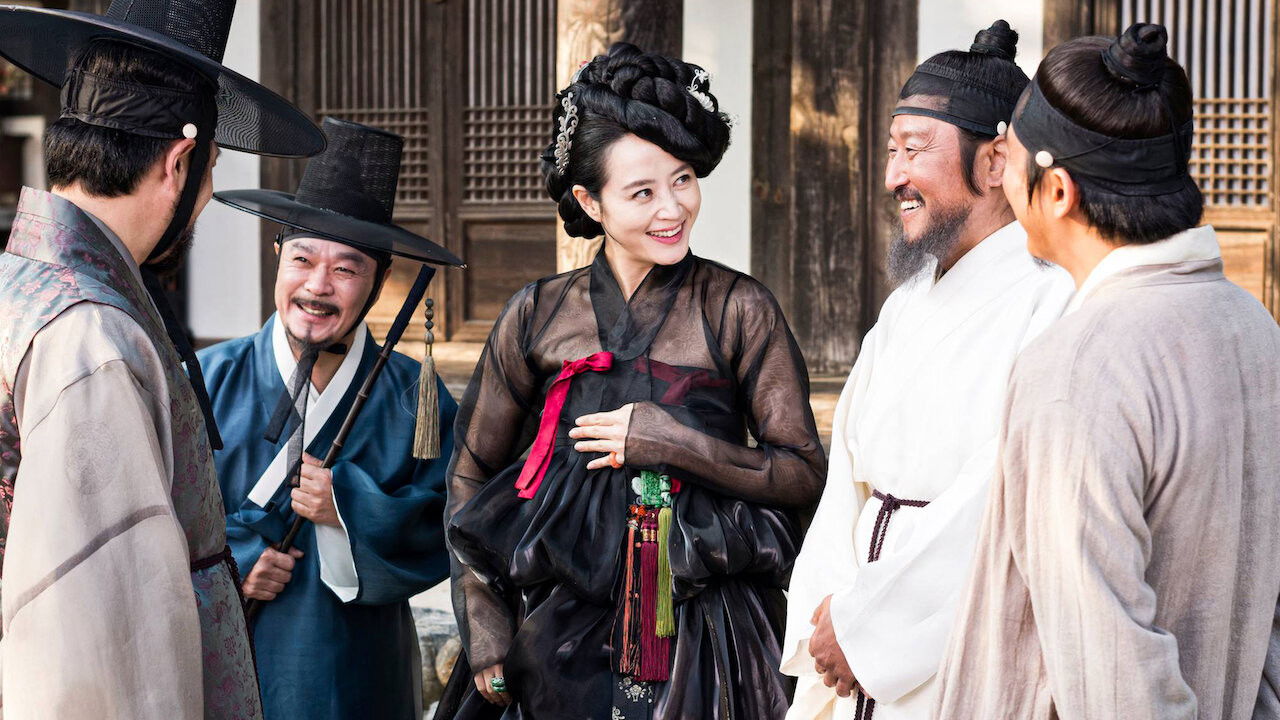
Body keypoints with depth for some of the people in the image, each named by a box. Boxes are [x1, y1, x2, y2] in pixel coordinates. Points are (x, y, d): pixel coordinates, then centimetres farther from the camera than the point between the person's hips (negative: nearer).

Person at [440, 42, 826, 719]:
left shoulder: (739, 310, -3)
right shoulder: (538, 315, 1)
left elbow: (805, 476, -4)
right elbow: (470, 475, 9)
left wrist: (670, 440, -14)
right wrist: (485, 636, 2)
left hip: (706, 650, -1)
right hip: (566, 649, 1)